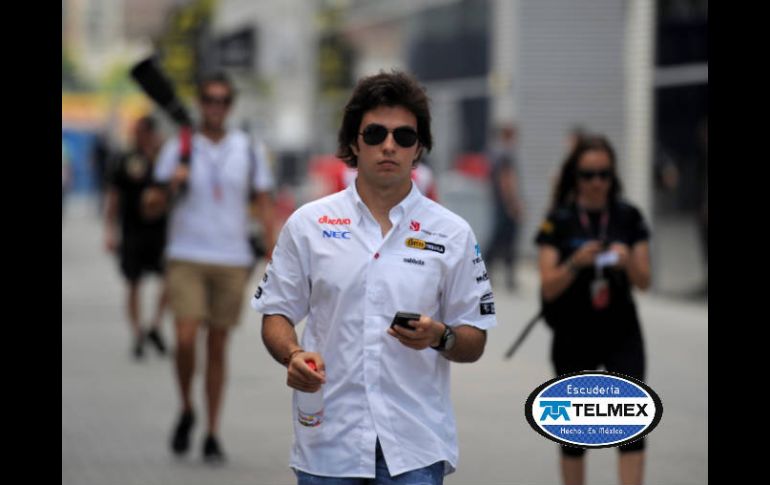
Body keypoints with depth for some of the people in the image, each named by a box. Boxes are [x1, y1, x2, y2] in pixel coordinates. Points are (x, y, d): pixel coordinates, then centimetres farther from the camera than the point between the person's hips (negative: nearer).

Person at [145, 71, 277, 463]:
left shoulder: (250, 150, 5)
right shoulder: (178, 148, 2)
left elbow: (264, 206, 8)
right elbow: (151, 206, 3)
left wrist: (274, 259, -2)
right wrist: (170, 186, -19)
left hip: (232, 260, 1)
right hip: (186, 258, -1)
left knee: (217, 347, 4)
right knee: (186, 339, -14)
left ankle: (212, 434, 11)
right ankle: (187, 412, 12)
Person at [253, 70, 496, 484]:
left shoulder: (452, 234, 4)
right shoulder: (307, 224, 5)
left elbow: (473, 344, 7)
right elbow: (276, 314, 9)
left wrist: (439, 337, -15)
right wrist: (294, 355, -13)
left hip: (415, 445, -1)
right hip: (328, 440, 1)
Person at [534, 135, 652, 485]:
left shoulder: (629, 217, 2)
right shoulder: (558, 221, -4)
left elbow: (644, 282, 0)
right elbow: (549, 287, -9)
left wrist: (628, 261, -21)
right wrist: (576, 262, -26)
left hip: (621, 334, 1)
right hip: (573, 336, -1)